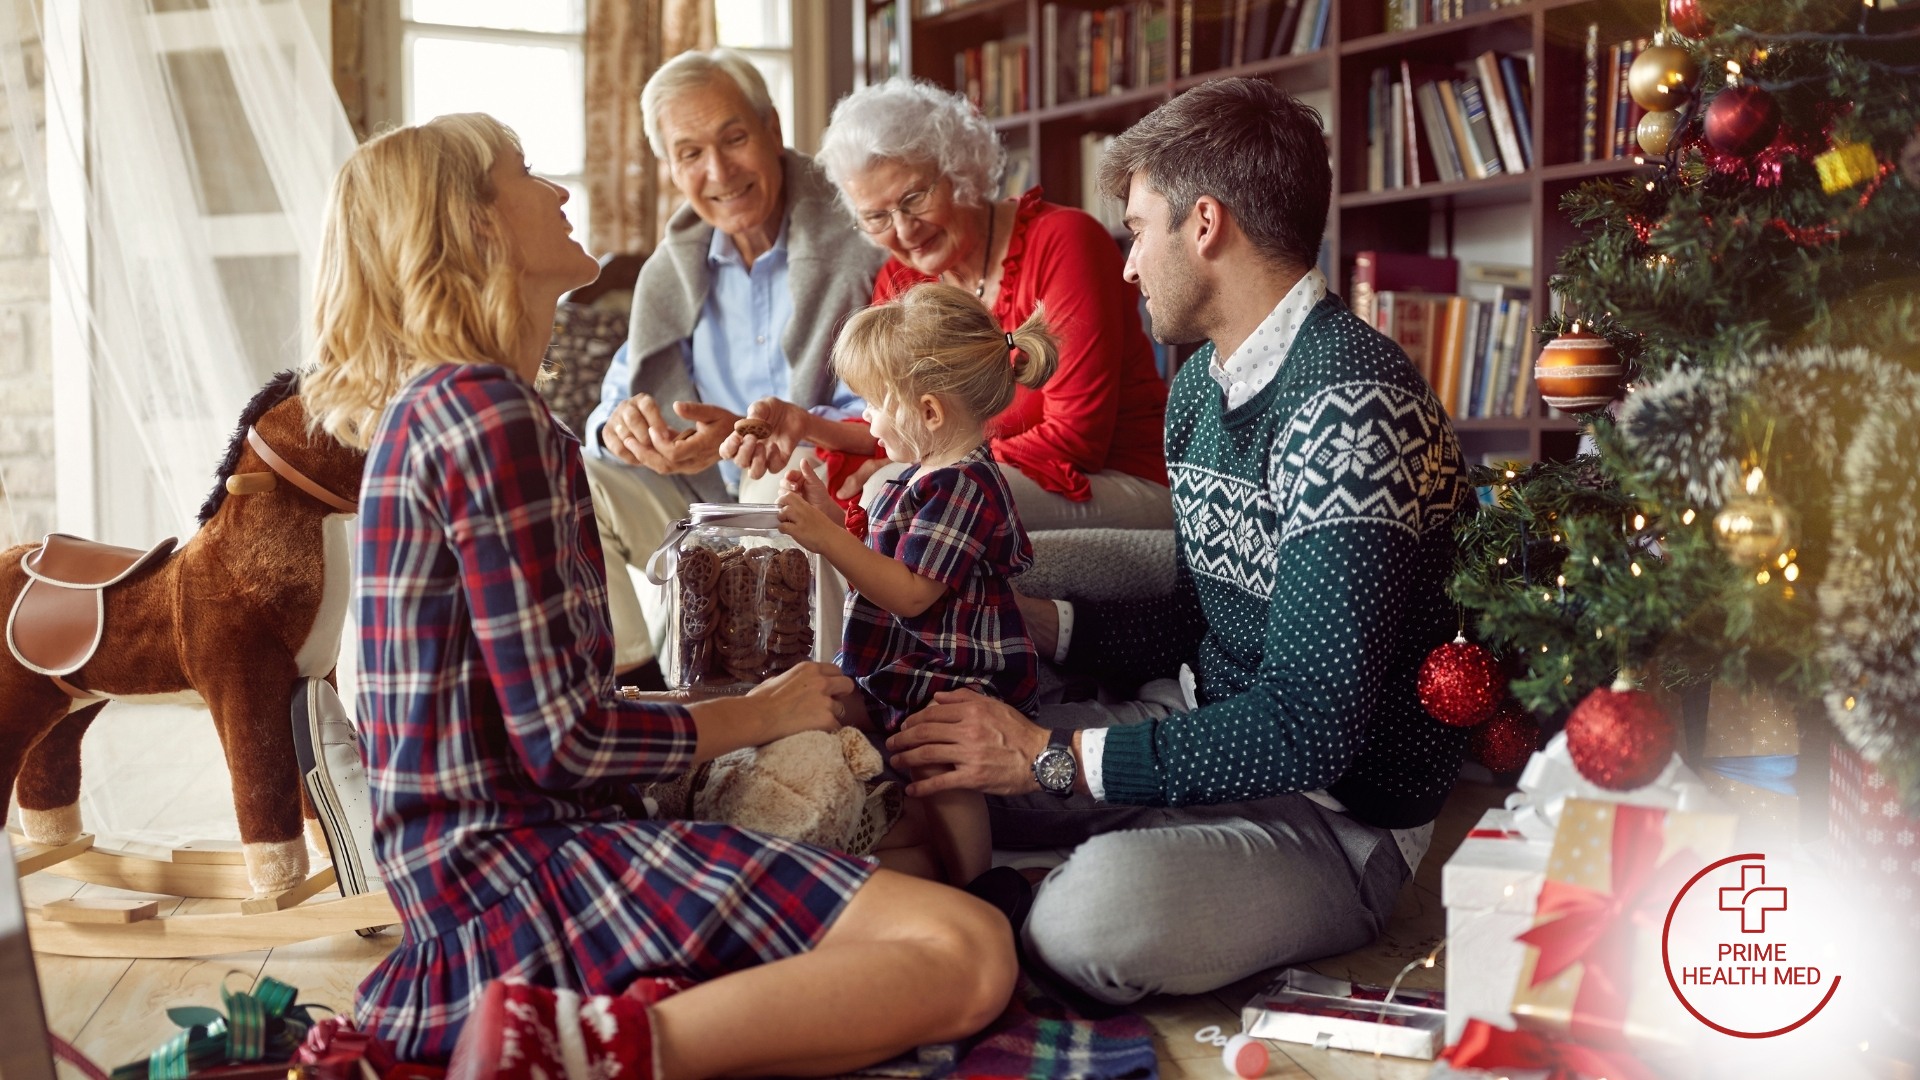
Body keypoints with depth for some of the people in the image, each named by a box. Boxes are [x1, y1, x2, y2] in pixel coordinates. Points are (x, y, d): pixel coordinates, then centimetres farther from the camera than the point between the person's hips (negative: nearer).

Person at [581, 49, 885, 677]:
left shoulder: (854, 247, -12)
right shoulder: (673, 271, 10)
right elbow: (619, 398, 10)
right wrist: (621, 425, -16)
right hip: (711, 512, 6)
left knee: (788, 480, -36)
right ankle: (621, 670, -10)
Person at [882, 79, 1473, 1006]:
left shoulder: (1349, 406, -24)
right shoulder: (1201, 381, 9)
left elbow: (1310, 726, -29)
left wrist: (1049, 756, -24)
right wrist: (1021, 616, 9)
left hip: (1337, 814, -8)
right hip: (1207, 735, 8)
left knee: (1099, 909, -34)